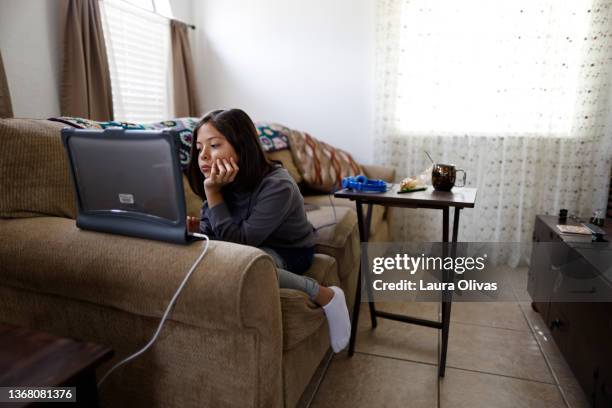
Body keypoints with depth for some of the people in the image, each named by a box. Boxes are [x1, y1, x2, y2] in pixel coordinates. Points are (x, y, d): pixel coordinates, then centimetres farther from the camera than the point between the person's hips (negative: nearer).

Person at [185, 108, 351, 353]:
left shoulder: (277, 186, -30)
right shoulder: (224, 184, -9)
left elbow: (239, 242, -28)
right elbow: (208, 238, -8)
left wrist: (213, 192, -31)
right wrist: (191, 229, -30)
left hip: (290, 253, -6)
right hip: (256, 249, 6)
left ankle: (325, 295, -18)